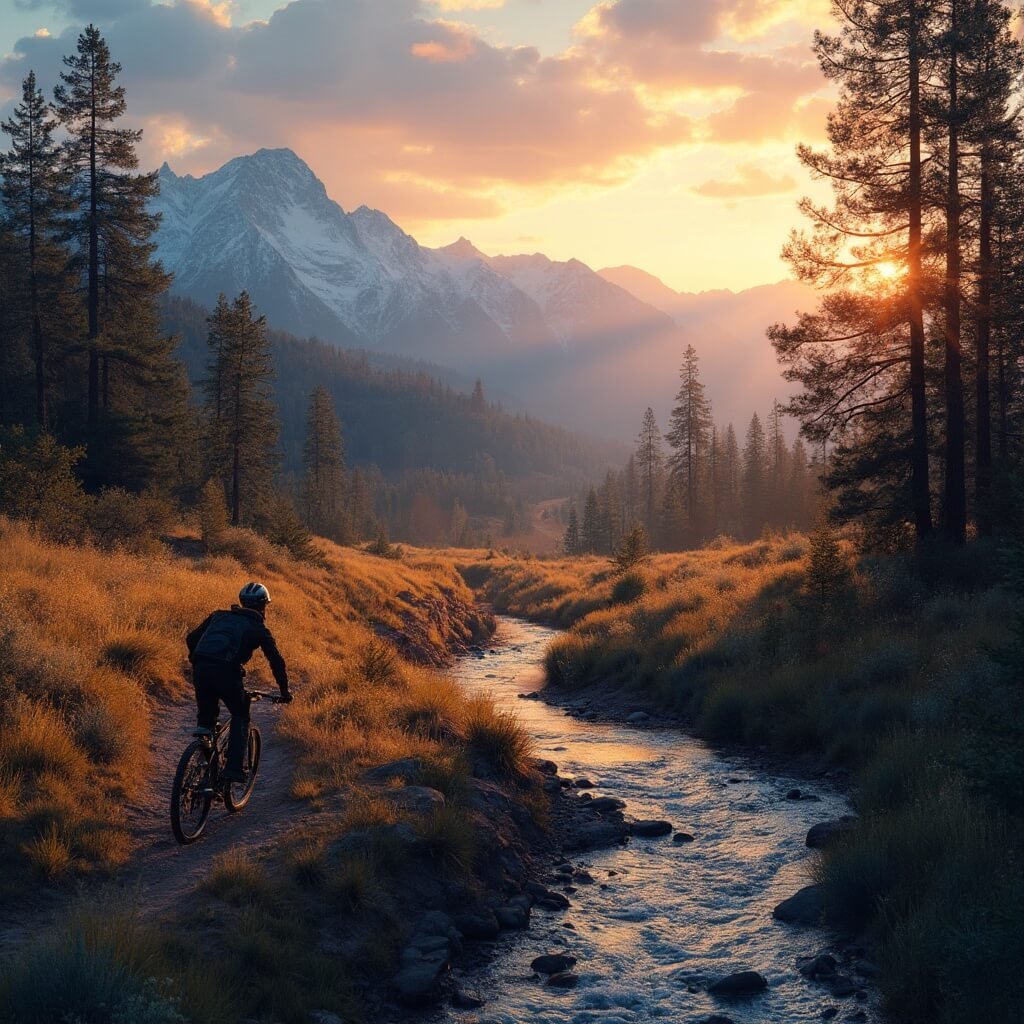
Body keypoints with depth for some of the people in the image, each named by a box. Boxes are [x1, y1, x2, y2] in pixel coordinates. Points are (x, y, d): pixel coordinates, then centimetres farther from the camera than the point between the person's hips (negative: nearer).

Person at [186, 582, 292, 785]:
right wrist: (285, 691, 25)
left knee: (206, 717, 24)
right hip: (227, 672, -4)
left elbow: (191, 638, 24)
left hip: (200, 669, 4)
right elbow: (277, 661, 14)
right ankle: (233, 768, 3)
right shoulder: (259, 628, 16)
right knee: (240, 717, 16)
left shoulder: (219, 616, 27)